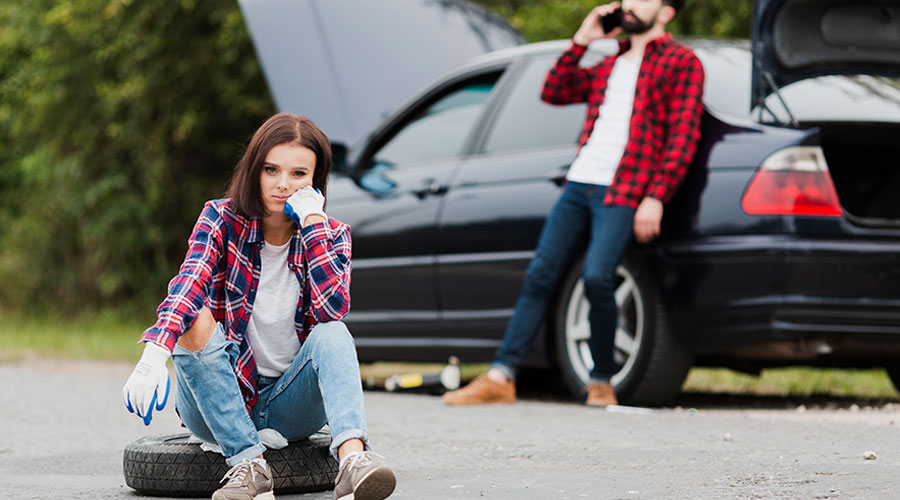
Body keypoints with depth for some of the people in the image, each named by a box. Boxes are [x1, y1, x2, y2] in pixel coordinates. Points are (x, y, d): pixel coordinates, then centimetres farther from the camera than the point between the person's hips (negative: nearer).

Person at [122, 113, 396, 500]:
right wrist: (153, 355, -45)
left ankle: (352, 458, -52)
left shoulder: (331, 235, -2)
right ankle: (246, 464, -36)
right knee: (194, 320, -28)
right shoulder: (221, 219, -7)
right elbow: (188, 284, -28)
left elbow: (332, 309, -22)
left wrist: (313, 222, -21)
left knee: (333, 334, -27)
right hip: (218, 402, -1)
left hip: (291, 404, 1)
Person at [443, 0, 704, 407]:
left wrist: (656, 197, -14)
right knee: (540, 276, -2)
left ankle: (601, 382, -8)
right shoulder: (609, 65, 25)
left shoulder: (681, 62, 3)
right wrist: (581, 41, 13)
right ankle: (500, 378, -3)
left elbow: (683, 137, -5)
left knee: (597, 276, -23)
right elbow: (554, 92, 21)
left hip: (623, 194, -6)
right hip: (579, 186, 7)